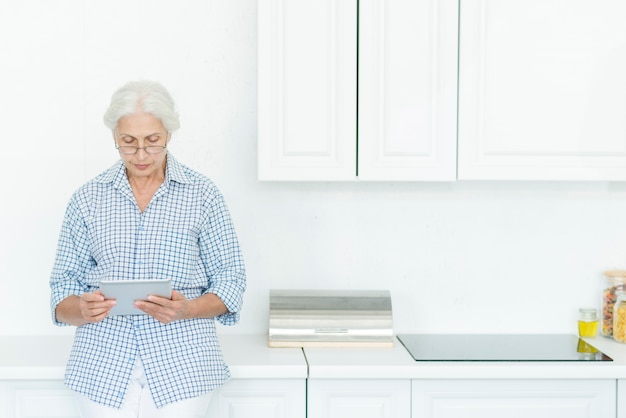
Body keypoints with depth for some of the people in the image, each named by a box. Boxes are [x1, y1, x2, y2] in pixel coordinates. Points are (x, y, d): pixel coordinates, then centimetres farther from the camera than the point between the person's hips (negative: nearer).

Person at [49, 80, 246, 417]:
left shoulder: (202, 195, 0)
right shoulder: (87, 199, 4)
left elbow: (230, 282, 1)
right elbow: (62, 293, 6)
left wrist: (185, 310, -17)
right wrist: (83, 308, -16)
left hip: (180, 367, -1)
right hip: (104, 367, 1)